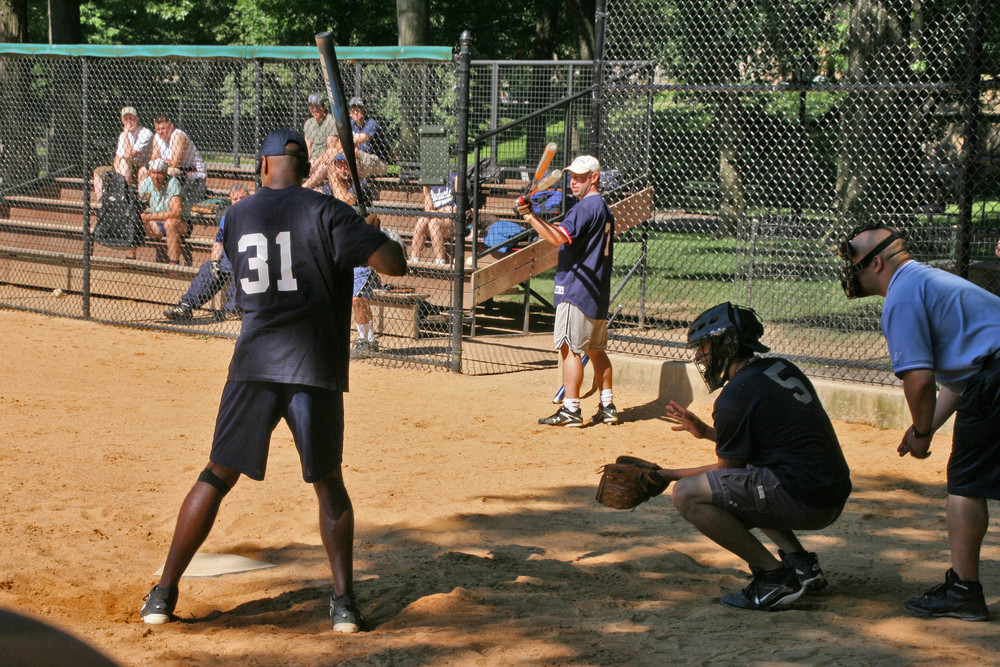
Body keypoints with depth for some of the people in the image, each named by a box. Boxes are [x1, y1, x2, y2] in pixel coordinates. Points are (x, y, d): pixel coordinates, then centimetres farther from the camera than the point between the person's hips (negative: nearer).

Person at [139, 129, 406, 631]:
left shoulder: (236, 218, 10)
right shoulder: (327, 214, -3)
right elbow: (394, 264, -9)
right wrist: (373, 232, 14)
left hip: (255, 364, 2)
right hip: (315, 367, -2)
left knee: (217, 477, 11)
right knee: (328, 484, 13)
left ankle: (164, 595, 9)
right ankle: (344, 602, 7)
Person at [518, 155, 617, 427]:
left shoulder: (585, 208, -14)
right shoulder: (604, 208, 19)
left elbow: (559, 238, -27)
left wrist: (530, 216, -32)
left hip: (577, 290, -10)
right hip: (598, 293, 10)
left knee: (570, 348, -8)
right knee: (595, 350, 15)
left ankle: (571, 410, -10)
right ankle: (607, 407, 17)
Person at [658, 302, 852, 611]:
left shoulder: (736, 395, -12)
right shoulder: (781, 368, 15)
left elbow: (729, 467, -2)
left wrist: (672, 475, 11)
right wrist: (707, 431, 30)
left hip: (803, 500, -10)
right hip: (833, 498, 10)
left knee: (687, 495, -10)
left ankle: (775, 575, -8)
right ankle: (801, 561, 16)